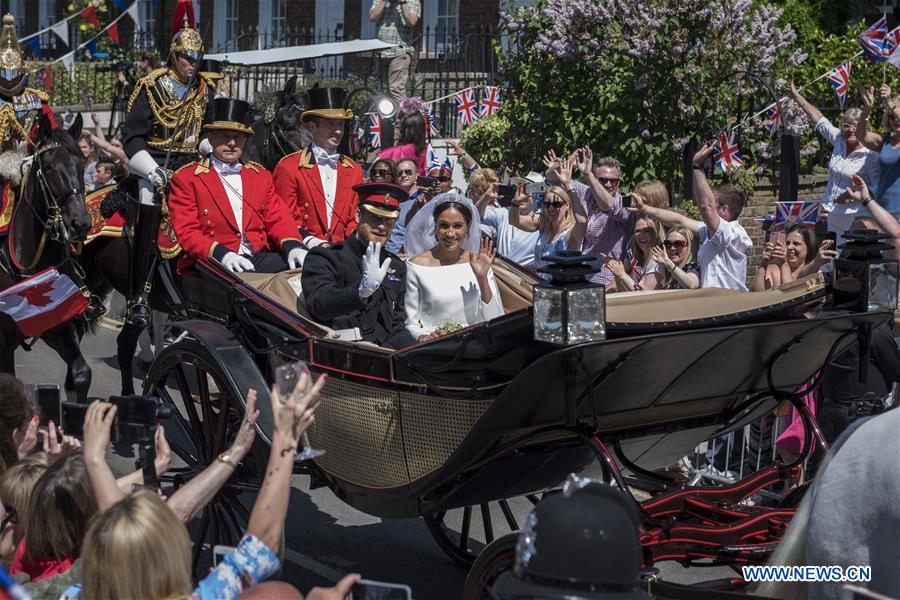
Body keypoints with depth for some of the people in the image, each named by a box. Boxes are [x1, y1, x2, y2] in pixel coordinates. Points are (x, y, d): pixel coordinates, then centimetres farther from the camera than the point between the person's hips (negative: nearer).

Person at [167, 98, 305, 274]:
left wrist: (293, 246, -9)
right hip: (214, 264, -4)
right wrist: (222, 254, -21)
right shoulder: (186, 178, 8)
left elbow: (278, 218, 15)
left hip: (260, 258, 4)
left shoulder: (261, 175, 23)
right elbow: (186, 231, -2)